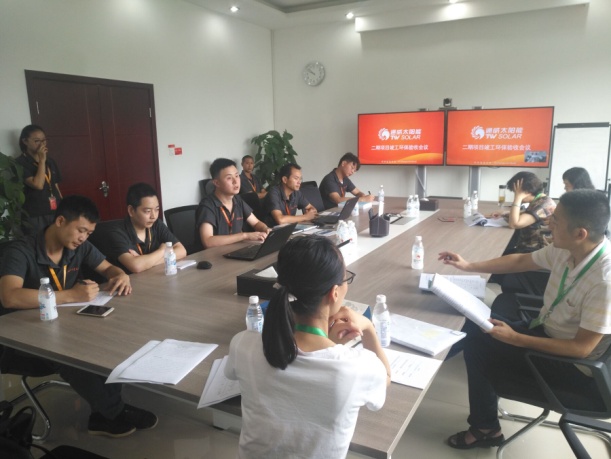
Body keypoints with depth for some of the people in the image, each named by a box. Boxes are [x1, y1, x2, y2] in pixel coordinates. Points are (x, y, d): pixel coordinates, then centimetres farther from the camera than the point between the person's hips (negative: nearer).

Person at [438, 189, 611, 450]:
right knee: (475, 331, 1)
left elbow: (581, 348, -27)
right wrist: (469, 267, 8)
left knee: (479, 343, -10)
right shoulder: (567, 249, -10)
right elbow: (521, 261, 7)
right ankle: (484, 425, 17)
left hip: (573, 365, -7)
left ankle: (485, 428, 13)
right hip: (546, 331, 7)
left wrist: (515, 339, -25)